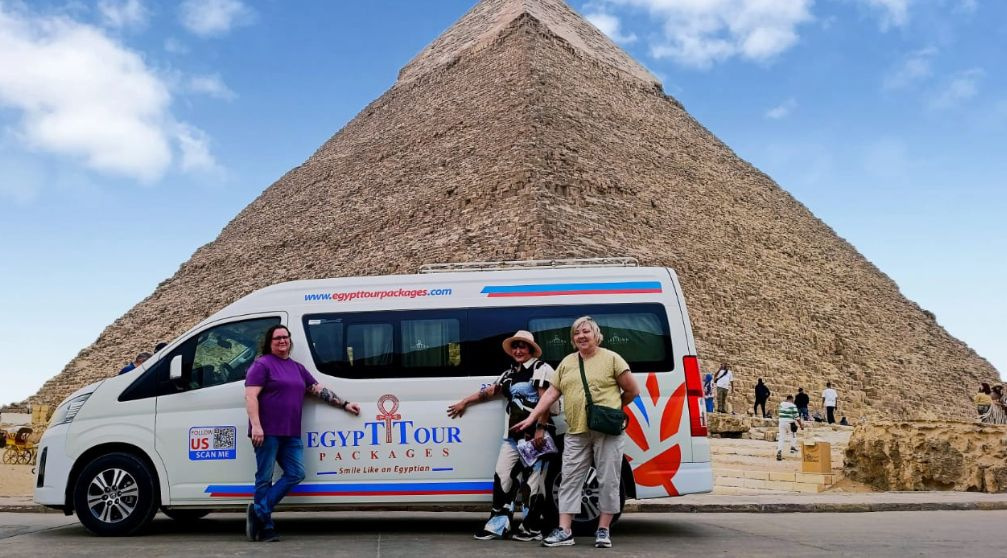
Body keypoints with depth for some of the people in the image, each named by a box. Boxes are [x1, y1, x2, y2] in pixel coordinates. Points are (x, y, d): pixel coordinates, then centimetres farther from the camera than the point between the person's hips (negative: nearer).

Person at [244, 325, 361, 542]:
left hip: (291, 434, 7)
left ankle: (258, 512, 5)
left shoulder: (297, 368, 19)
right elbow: (250, 396, -11)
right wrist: (256, 426, -20)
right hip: (267, 432, -7)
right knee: (265, 478, -1)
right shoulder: (262, 365, -2)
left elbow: (319, 390, 21)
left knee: (296, 474, 2)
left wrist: (344, 404, 15)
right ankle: (265, 526, 5)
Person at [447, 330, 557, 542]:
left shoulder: (541, 368, -2)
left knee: (534, 481, -4)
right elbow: (490, 391, 30)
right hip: (514, 436, 8)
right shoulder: (510, 373, 20)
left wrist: (541, 429, -19)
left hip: (537, 435, -8)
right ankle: (498, 525, 9)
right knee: (502, 477, 4)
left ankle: (532, 529, 6)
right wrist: (464, 402, 33)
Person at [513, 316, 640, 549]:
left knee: (607, 480, 2)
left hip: (606, 431, -4)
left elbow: (632, 391, 3)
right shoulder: (567, 363, 14)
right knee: (570, 479, 3)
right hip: (576, 433, 4)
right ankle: (564, 531, 6)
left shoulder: (611, 358, 1)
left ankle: (603, 530, 12)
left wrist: (612, 408, 8)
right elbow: (551, 393, 12)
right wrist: (531, 418, 6)